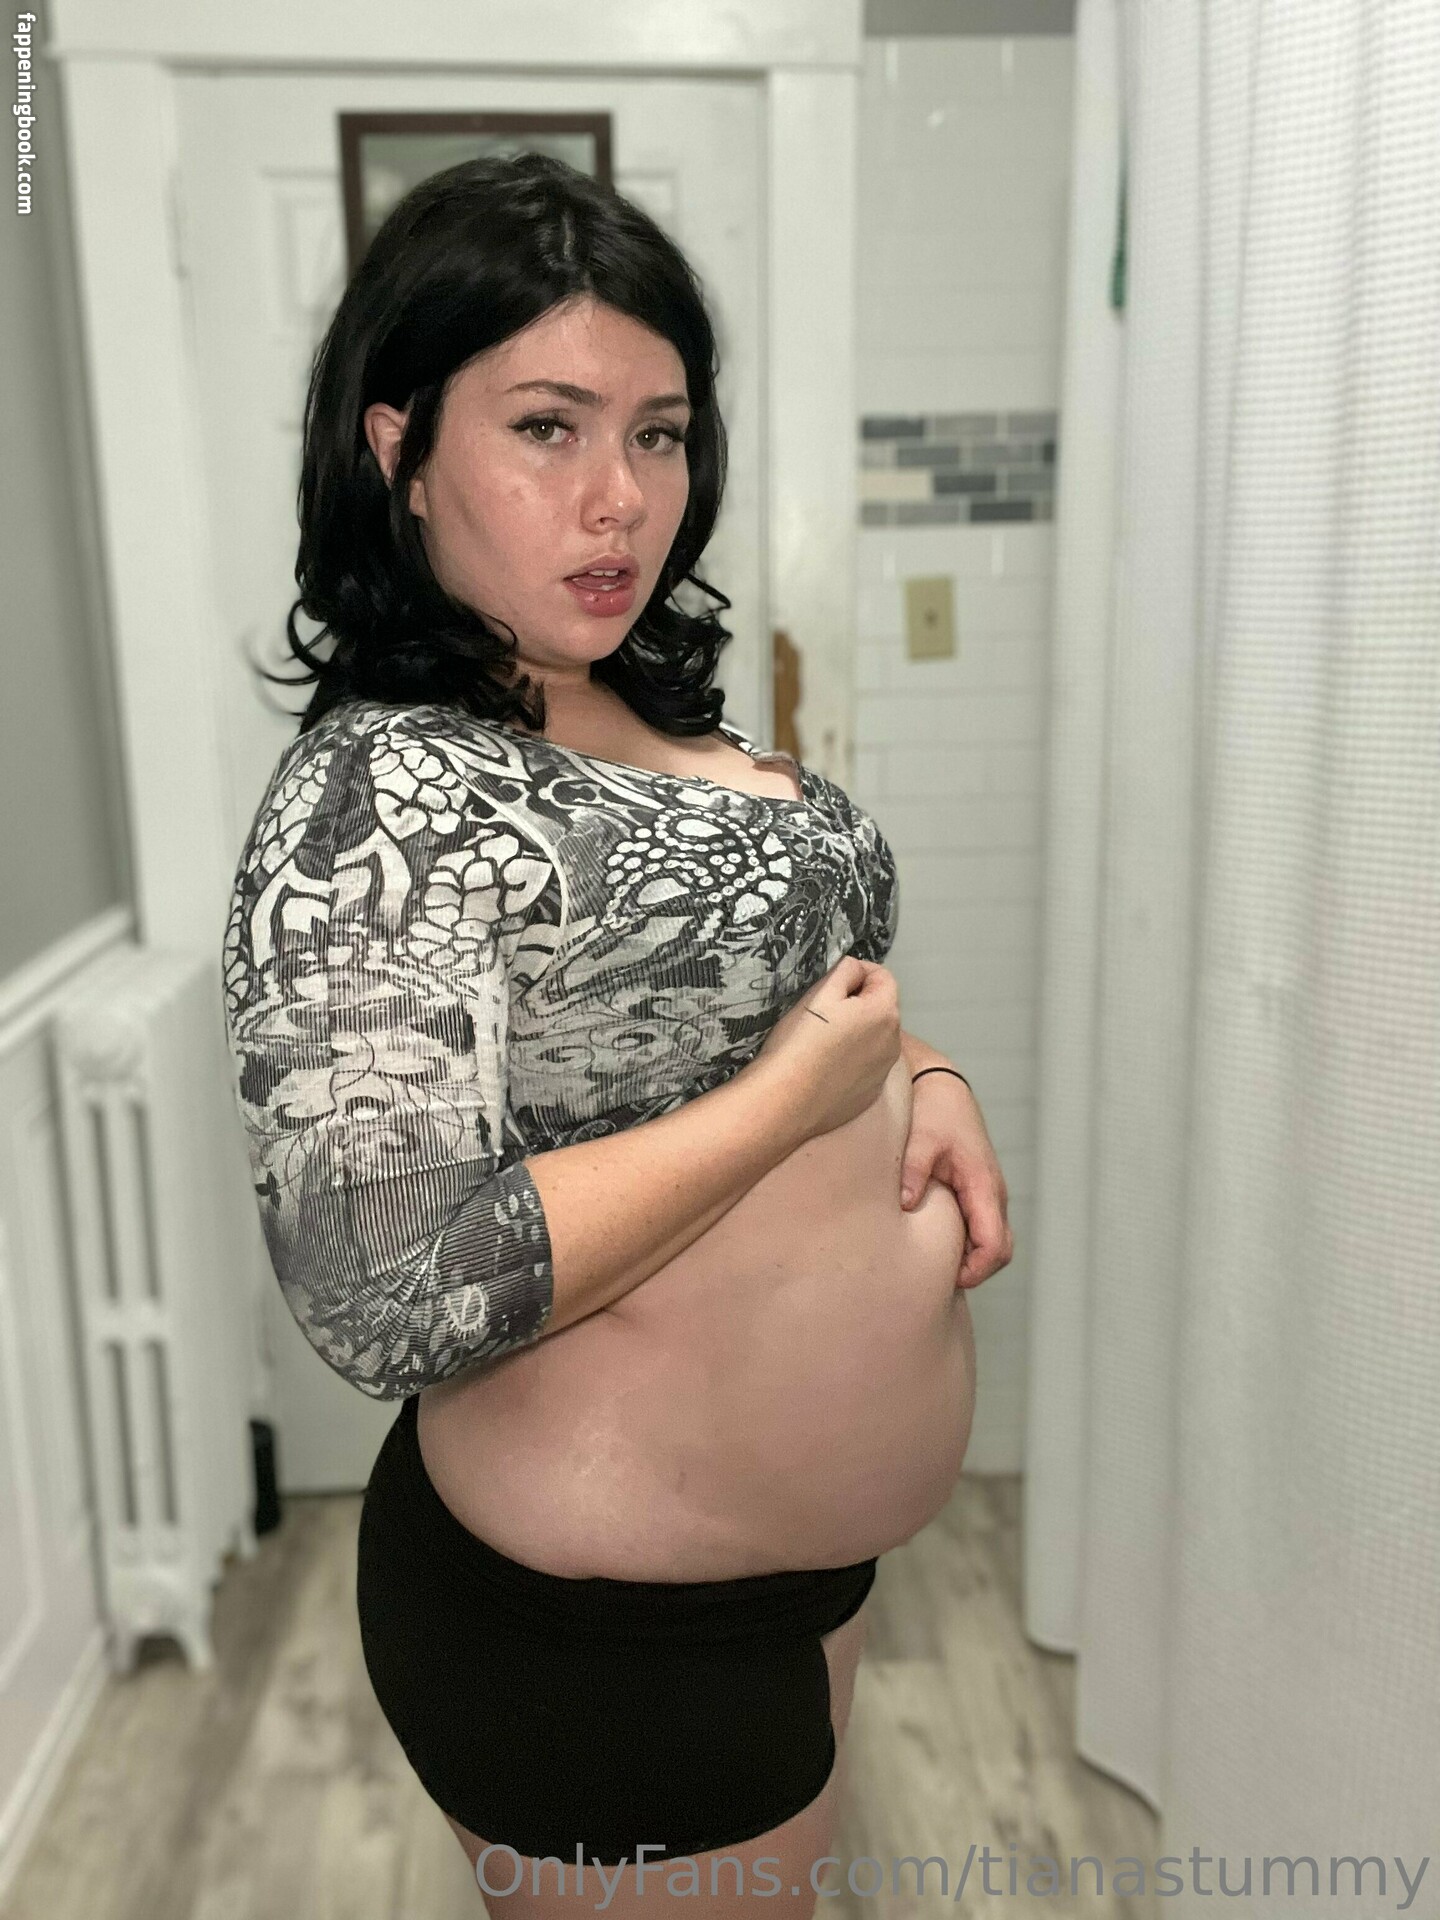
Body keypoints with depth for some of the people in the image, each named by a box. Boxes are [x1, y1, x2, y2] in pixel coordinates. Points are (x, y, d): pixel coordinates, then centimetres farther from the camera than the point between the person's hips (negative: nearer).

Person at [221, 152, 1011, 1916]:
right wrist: (796, 1095, -25)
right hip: (607, 1630, -8)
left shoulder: (662, 715, 1)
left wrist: (921, 1079, -5)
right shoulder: (376, 800, -24)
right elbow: (386, 1296, -33)